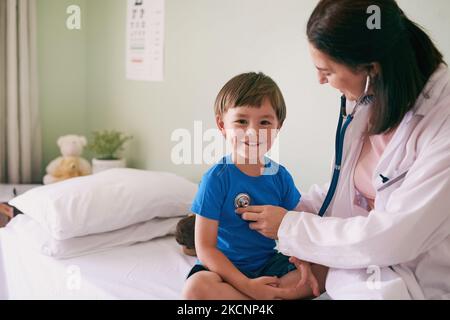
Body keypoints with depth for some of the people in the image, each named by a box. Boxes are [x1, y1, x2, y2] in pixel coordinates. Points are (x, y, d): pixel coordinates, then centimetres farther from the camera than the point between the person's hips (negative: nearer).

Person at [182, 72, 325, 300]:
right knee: (196, 287, -33)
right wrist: (246, 285, -24)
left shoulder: (280, 176, -2)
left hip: (270, 264, 5)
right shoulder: (216, 178, -15)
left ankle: (230, 296, -14)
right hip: (227, 268, -4)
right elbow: (205, 248, -16)